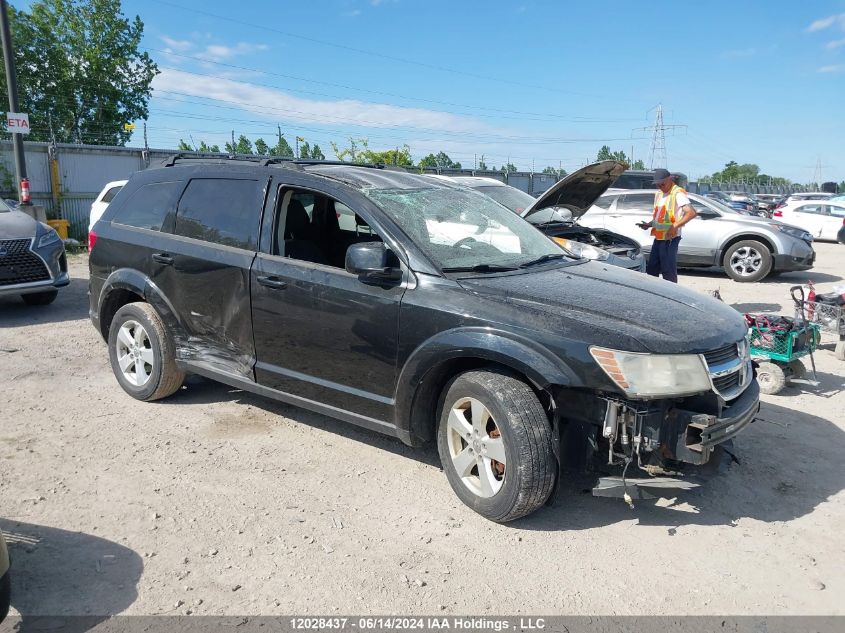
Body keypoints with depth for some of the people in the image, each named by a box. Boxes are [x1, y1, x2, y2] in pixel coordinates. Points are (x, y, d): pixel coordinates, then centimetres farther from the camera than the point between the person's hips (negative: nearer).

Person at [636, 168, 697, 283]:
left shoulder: (678, 194, -11)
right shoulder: (658, 194, 17)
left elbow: (692, 213, -23)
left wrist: (675, 226, -29)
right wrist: (649, 224, 9)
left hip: (670, 238, -9)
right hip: (658, 237, 9)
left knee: (668, 272, -4)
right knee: (651, 269, 13)